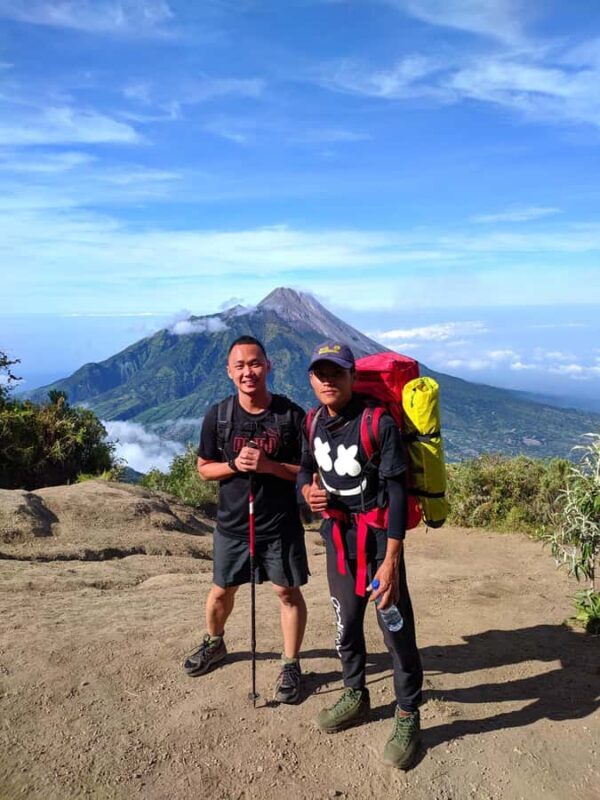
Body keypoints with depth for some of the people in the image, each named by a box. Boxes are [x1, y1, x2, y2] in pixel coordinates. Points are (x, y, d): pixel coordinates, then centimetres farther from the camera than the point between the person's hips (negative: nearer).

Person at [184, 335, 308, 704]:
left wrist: (269, 465, -23)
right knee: (221, 590, 18)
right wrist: (234, 465, -18)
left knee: (288, 591, 7)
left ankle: (291, 665, 28)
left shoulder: (291, 414, -12)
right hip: (232, 523, 2)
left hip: (281, 525, -2)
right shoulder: (218, 415, -6)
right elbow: (205, 468, 3)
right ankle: (214, 643, 47)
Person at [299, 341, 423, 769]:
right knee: (346, 626, 19)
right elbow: (306, 469, 14)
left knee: (397, 630, 3)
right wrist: (308, 489, -11)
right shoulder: (313, 422, -1)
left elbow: (396, 491, -18)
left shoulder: (379, 423, -18)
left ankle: (408, 717, 26)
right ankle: (356, 698, 42)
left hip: (378, 537, -5)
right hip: (337, 537, 5)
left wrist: (391, 559, -22)